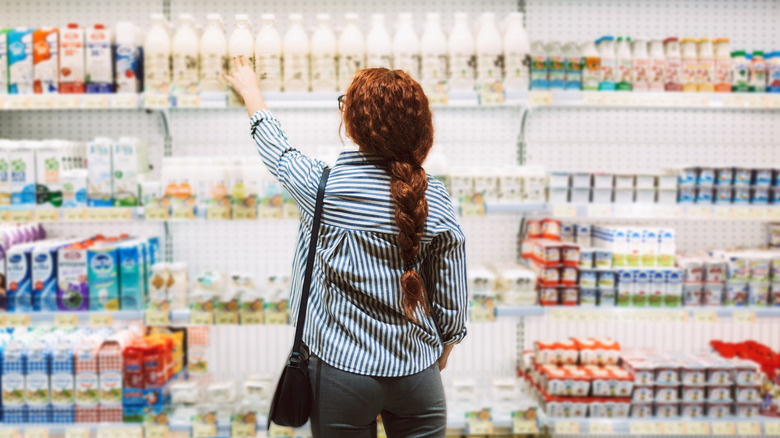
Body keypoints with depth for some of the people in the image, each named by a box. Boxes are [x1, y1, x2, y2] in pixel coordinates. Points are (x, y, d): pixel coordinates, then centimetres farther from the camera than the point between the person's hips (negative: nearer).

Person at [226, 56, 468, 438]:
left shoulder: (321, 187, -15)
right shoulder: (435, 200, -11)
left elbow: (277, 151, 8)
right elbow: (452, 304, -5)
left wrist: (250, 92, 25)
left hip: (342, 370, -1)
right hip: (417, 374, 1)